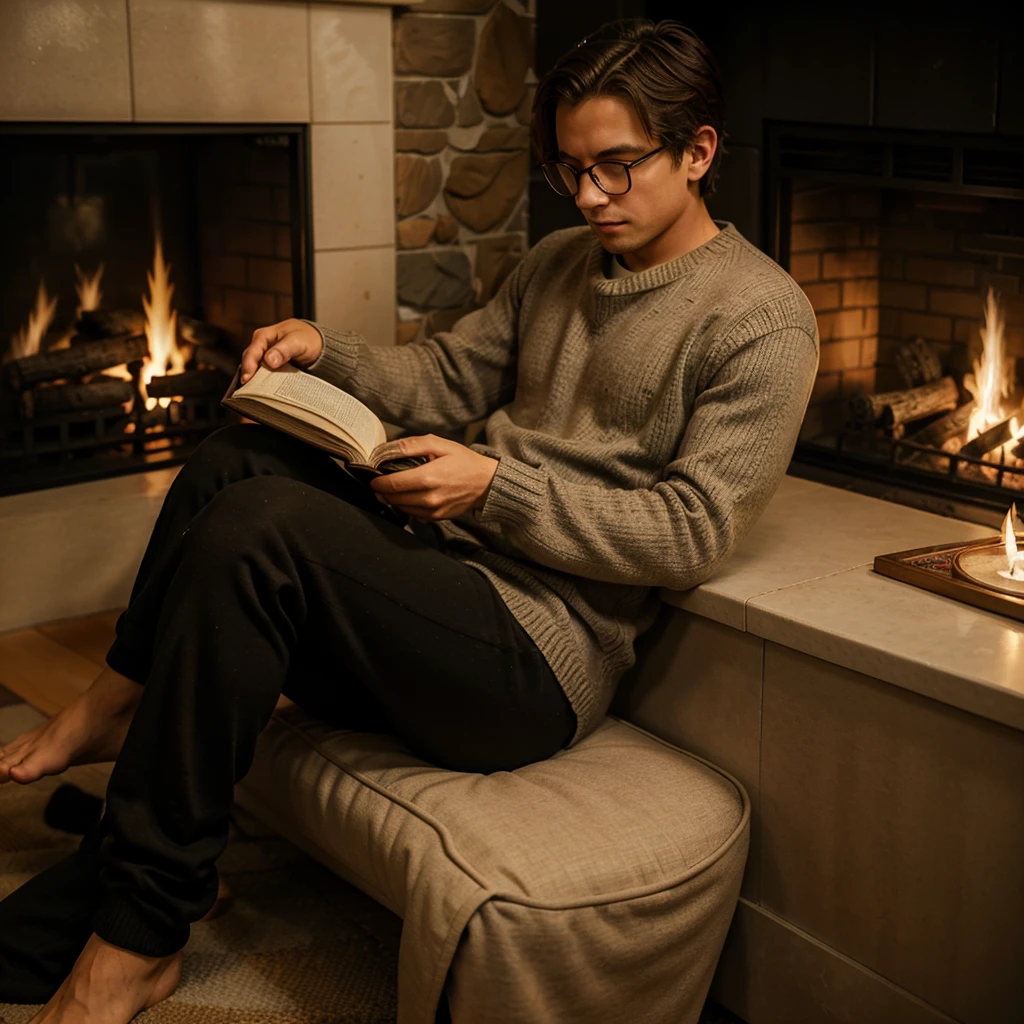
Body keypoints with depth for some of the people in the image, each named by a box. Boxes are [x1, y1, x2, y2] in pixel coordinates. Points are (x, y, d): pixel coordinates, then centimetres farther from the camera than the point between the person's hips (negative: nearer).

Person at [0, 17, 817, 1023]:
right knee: (236, 457, -8)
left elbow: (691, 531, -13)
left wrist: (495, 487, -19)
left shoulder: (761, 318, -6)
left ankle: (137, 941, -14)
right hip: (442, 574, 8)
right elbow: (445, 377, 19)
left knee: (254, 528, -25)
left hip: (542, 651, -8)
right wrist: (325, 352, -1)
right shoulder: (558, 263, 18)